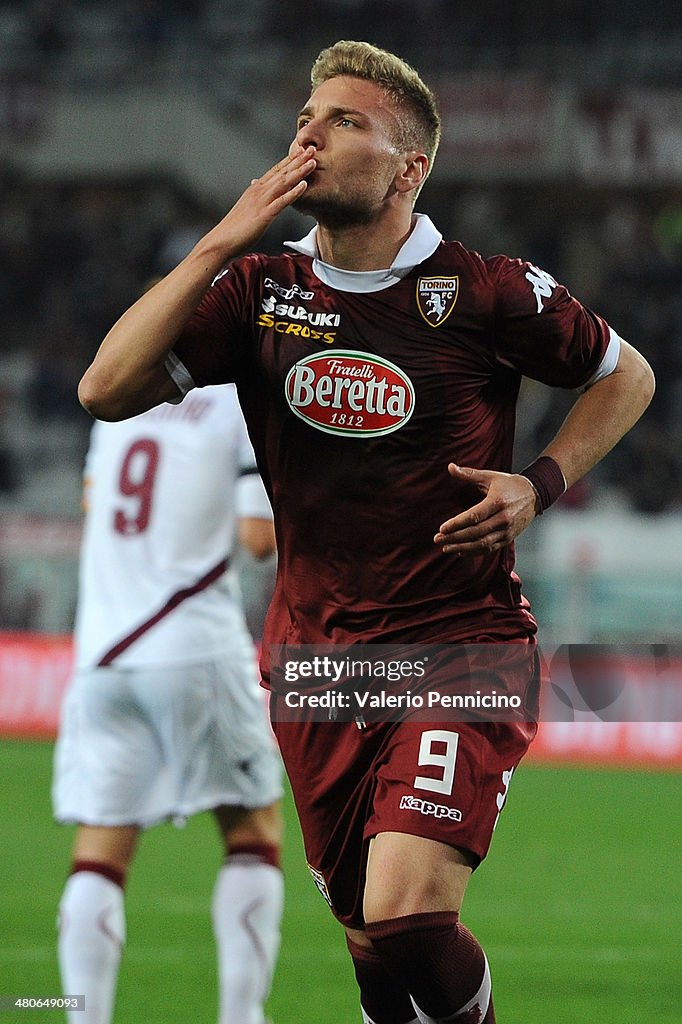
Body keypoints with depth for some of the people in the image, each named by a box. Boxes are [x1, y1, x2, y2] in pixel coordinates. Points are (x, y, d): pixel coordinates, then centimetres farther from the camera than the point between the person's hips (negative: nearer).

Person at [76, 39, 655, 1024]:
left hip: (461, 645, -4)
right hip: (315, 651, 4)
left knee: (407, 921, -22)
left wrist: (540, 484, -5)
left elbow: (627, 374, 10)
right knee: (365, 932, 13)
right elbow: (108, 390, -10)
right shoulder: (258, 289, 2)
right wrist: (219, 245, -14)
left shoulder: (488, 292, -7)